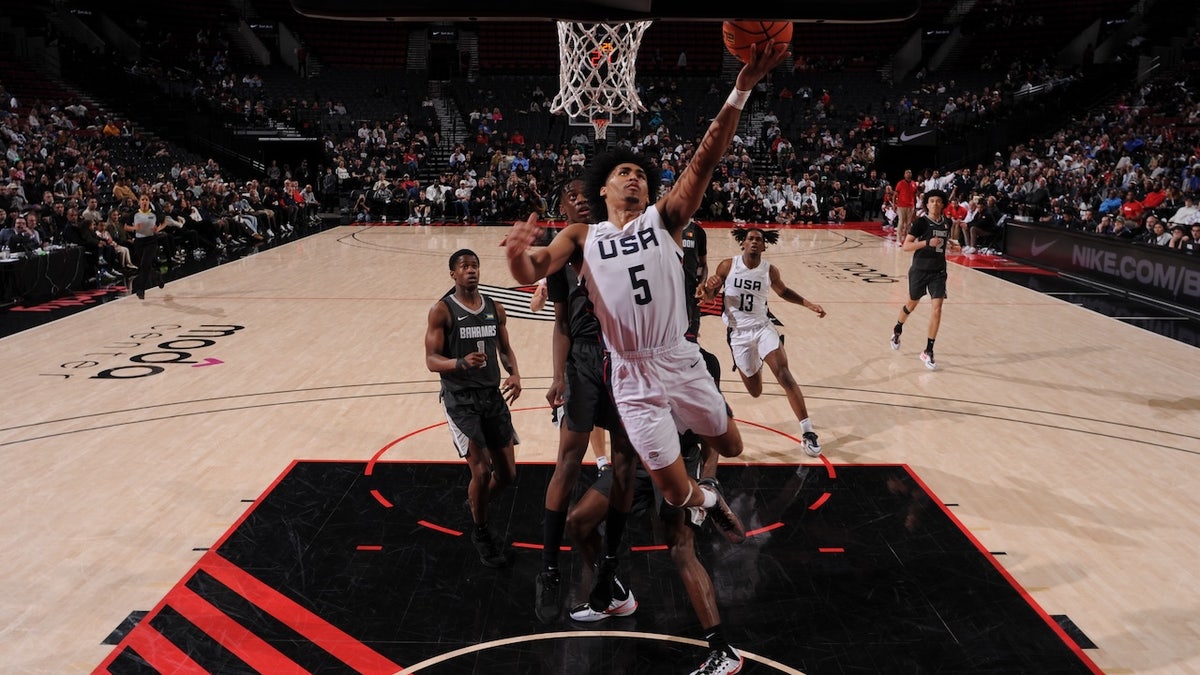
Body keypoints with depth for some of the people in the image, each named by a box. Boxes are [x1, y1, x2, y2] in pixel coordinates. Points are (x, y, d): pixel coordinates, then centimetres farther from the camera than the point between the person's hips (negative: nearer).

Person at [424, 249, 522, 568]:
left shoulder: (495, 308, 6)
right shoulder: (442, 310, -9)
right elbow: (431, 360, -11)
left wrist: (514, 374, -6)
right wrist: (462, 363, -31)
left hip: (493, 395, 5)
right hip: (460, 399, -5)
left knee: (507, 473, 8)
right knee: (481, 472, -11)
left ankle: (475, 507, 40)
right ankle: (481, 534, 15)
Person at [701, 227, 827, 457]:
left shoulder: (770, 271, -3)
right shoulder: (727, 266, -8)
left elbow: (784, 292, 18)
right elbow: (709, 297, 2)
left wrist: (809, 304, 7)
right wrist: (709, 287, -22)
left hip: (763, 328, 1)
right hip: (738, 334, 0)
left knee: (784, 375, -20)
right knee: (755, 391, 7)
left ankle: (808, 431, -17)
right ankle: (755, 366, 47)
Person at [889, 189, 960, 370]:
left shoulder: (947, 222, 3)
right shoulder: (921, 222, -12)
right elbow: (906, 246, -18)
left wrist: (951, 243, 4)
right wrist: (927, 242, -29)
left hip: (938, 272, 3)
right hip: (920, 270, -3)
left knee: (937, 308, -9)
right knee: (912, 305, 16)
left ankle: (928, 351, -1)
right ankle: (897, 331, 47)